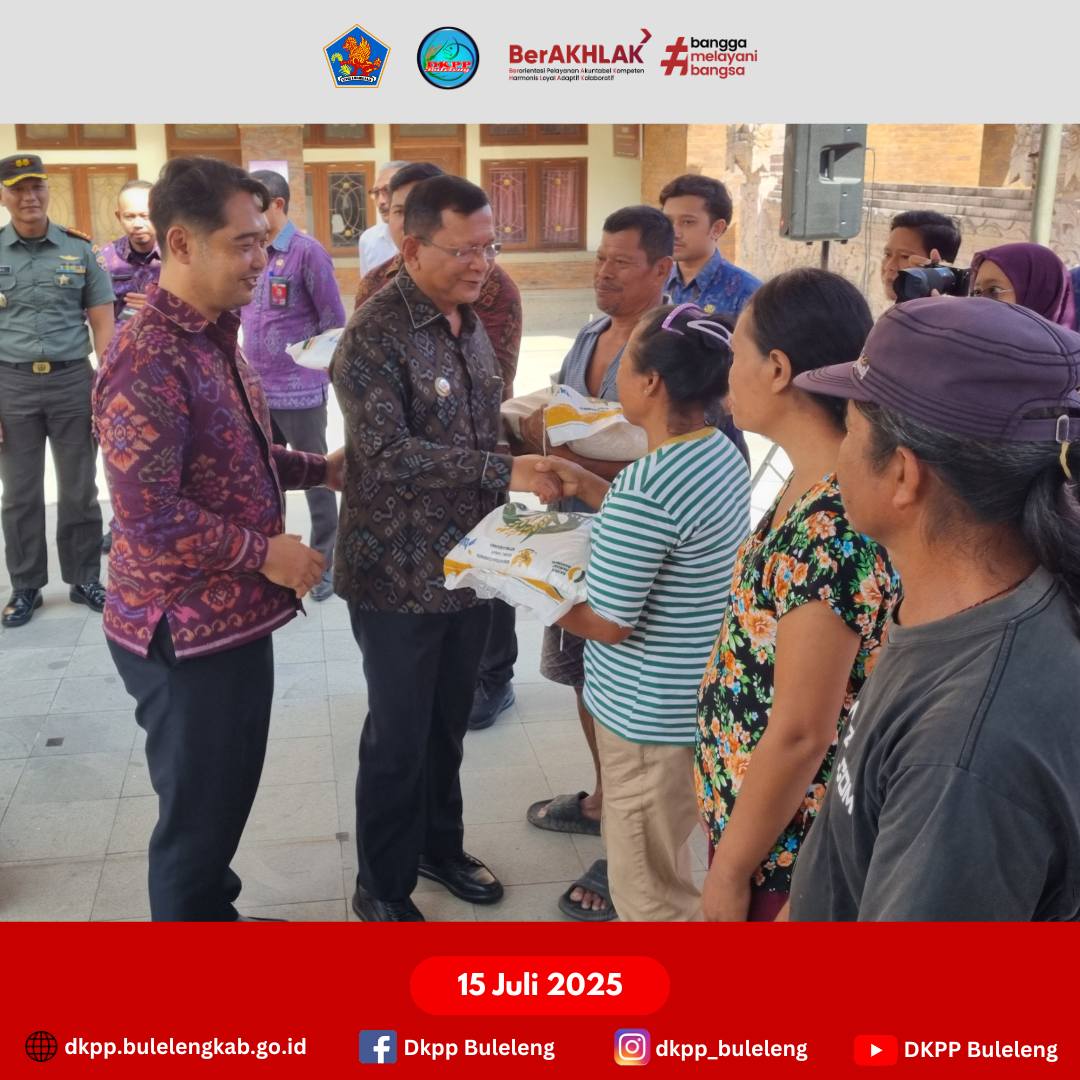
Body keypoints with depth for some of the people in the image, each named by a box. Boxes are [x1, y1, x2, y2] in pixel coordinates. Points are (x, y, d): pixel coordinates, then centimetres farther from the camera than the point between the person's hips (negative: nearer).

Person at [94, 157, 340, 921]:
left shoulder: (215, 337, 9)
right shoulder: (150, 360, -24)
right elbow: (148, 518, -27)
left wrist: (319, 469, 8)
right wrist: (265, 553, -18)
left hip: (234, 615, 9)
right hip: (185, 631, -9)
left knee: (225, 796, 24)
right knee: (198, 810, 8)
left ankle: (214, 918, 45)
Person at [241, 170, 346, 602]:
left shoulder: (307, 252, -10)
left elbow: (333, 321, -9)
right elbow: (236, 311, 16)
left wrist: (319, 370, -8)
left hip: (300, 391, -6)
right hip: (255, 390, 6)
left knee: (315, 478, 6)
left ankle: (324, 564, 18)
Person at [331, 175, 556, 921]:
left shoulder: (470, 322, 7)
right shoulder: (375, 335, -18)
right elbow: (385, 455, -28)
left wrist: (528, 442, 1)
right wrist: (502, 471, -32)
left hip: (467, 565, 7)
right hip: (400, 576, -7)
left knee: (449, 724, 21)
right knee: (399, 736, 7)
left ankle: (439, 845, 42)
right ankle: (382, 888, 26)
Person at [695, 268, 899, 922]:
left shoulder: (830, 528, -30)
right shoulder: (820, 488, -1)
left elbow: (800, 735, -26)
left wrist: (729, 870, -16)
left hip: (780, 832, -8)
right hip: (759, 797, 8)